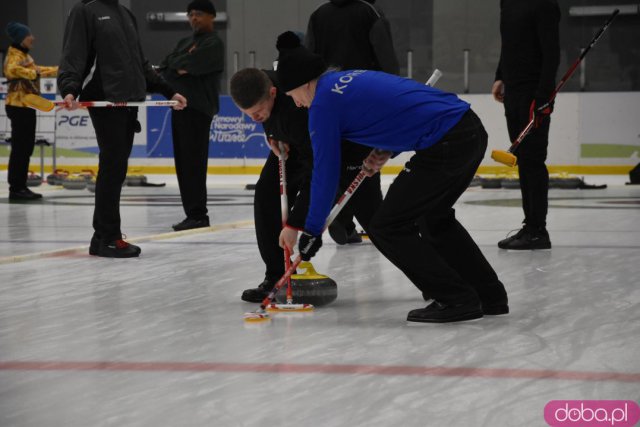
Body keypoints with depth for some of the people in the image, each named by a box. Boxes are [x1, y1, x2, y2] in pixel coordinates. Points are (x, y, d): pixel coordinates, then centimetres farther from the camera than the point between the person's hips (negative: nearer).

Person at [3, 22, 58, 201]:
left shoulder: (25, 56, 17)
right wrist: (34, 73, -29)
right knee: (20, 148, -8)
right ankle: (15, 188, -6)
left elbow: (36, 71, 35)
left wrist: (60, 70, 40)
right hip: (18, 106, -10)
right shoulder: (15, 56, -14)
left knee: (26, 148, 13)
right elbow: (12, 70, -36)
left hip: (26, 106, 10)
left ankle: (21, 186, 18)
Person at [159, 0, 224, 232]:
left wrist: (174, 66, 1)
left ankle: (198, 214, -11)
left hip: (198, 108, -9)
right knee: (183, 161, 8)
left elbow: (188, 64, -17)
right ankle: (192, 212, 12)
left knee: (193, 162, -11)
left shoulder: (213, 43, -5)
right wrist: (179, 69, -7)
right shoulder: (185, 42, 21)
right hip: (180, 105, 9)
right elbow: (165, 67, 11)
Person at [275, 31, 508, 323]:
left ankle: (456, 300, 4)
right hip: (473, 128, 9)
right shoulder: (355, 77, 24)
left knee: (387, 228, 2)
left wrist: (312, 231, 11)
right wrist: (385, 152, 19)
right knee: (436, 217, 29)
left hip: (446, 146, -9)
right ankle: (490, 296, 32)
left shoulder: (324, 103, -2)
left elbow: (325, 173, 1)